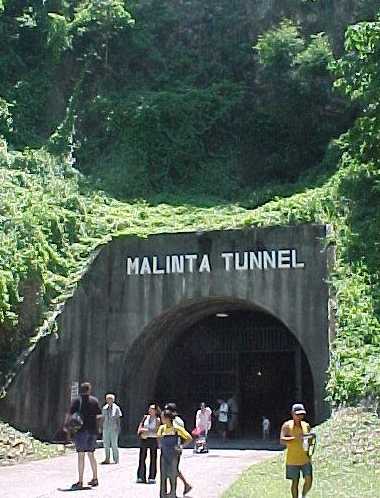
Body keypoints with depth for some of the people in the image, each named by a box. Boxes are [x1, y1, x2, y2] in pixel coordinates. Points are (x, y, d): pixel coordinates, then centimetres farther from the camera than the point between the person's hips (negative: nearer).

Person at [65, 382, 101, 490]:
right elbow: (99, 415, 10)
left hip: (81, 430, -4)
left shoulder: (77, 400, -3)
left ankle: (80, 482, -7)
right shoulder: (94, 400, 7)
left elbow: (70, 414, -10)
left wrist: (66, 424, 2)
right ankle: (95, 479, 19)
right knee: (91, 454, 15)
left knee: (81, 455, -4)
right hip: (93, 430, 4)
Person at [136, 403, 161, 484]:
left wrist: (146, 430, -12)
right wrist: (140, 433, -7)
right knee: (142, 457, 1)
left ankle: (152, 478, 6)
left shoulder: (157, 420, -1)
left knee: (153, 459, 0)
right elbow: (140, 426, 10)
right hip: (144, 439, 3)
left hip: (153, 440, -3)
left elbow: (156, 431, -8)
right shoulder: (146, 417, 10)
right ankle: (141, 477, 6)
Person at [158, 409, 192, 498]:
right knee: (163, 474, 6)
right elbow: (159, 437, 24)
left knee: (173, 475, 2)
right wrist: (160, 445, 11)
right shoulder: (162, 428, 2)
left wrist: (181, 446, -8)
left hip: (173, 454, -4)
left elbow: (189, 438, -6)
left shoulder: (176, 428, -12)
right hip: (164, 454, 4)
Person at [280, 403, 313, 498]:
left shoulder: (306, 425, 6)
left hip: (305, 459, 3)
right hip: (293, 460, -3)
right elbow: (282, 440, -18)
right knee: (295, 482, 4)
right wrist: (296, 438, -27)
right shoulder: (287, 425, -7)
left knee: (309, 481, -1)